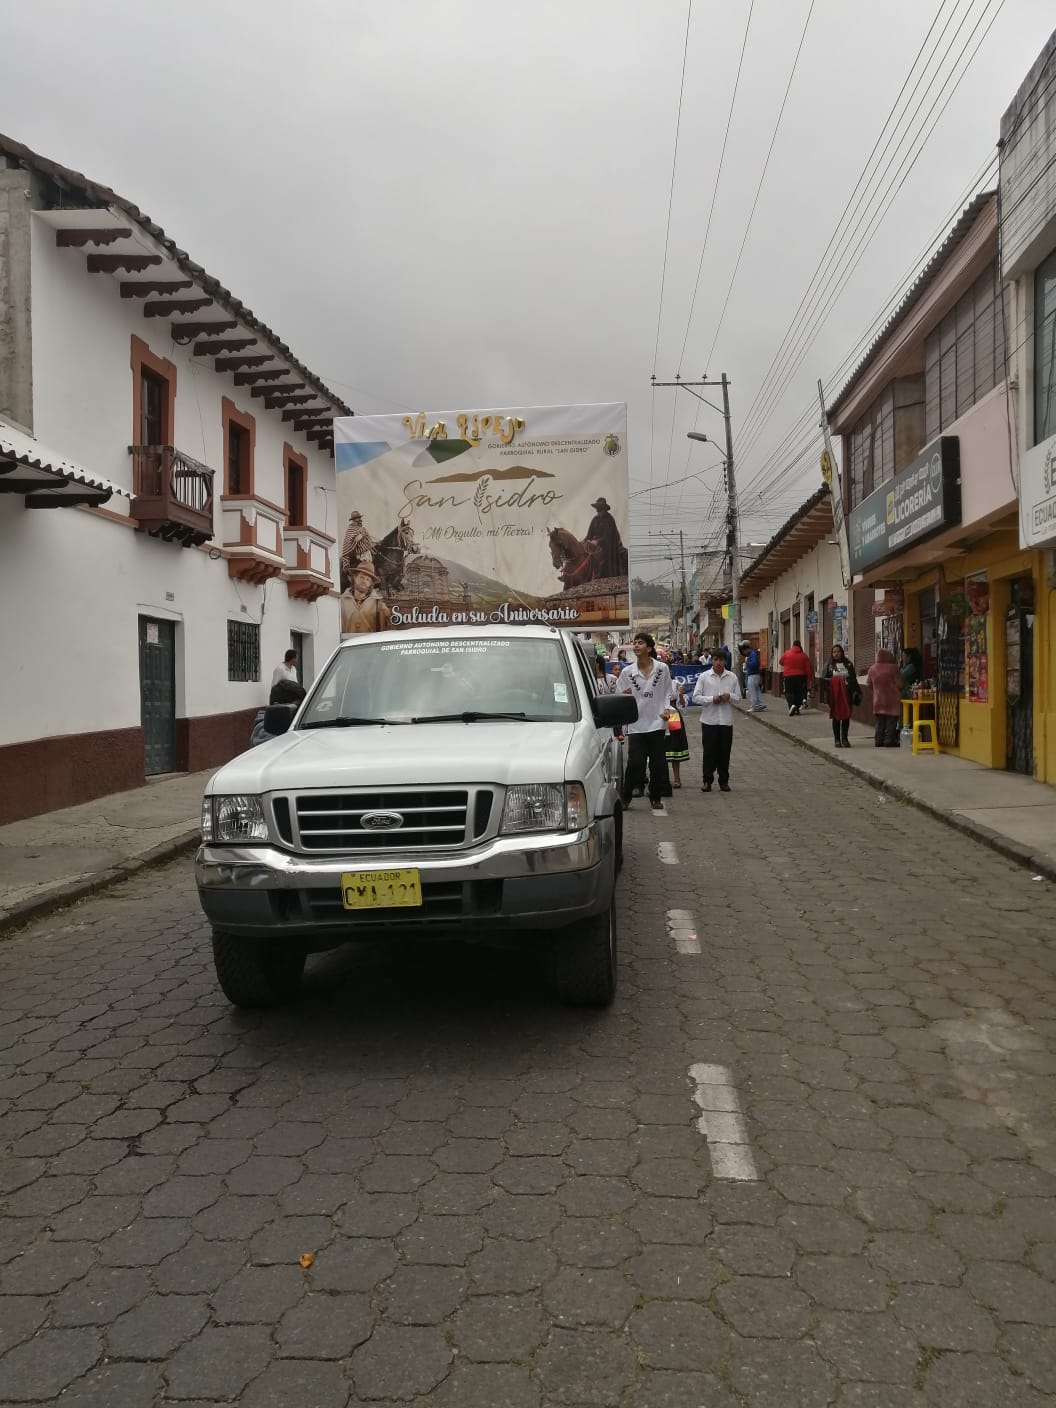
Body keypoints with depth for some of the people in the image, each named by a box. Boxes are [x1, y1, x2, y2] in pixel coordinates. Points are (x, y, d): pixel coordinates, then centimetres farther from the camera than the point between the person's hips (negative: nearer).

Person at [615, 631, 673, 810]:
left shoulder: (662, 669, 1)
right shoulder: (627, 672, 2)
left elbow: (667, 692, 10)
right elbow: (619, 698, 7)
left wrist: (666, 708, -5)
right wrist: (623, 696, -15)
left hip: (657, 723, 1)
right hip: (636, 724, 0)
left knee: (658, 763, 6)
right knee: (635, 762, -8)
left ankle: (655, 798, 20)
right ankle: (625, 797, 7)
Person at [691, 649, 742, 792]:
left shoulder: (732, 677, 4)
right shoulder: (704, 677, -1)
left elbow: (738, 696, 9)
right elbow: (696, 697, -3)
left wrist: (729, 696, -11)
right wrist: (711, 699, -15)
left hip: (726, 720, 2)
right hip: (709, 720, -2)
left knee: (724, 752, 7)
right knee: (709, 751, 2)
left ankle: (724, 781, 18)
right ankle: (707, 780, 12)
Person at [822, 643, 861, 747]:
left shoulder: (848, 664, 9)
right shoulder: (829, 666, 5)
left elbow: (854, 679, 10)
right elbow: (823, 679, 2)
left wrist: (856, 692, 4)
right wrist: (832, 681, -16)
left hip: (847, 694, 1)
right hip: (834, 695, -1)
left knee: (846, 716, 4)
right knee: (836, 717, 1)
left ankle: (845, 738, 13)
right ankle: (837, 739, 8)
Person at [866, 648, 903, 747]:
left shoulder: (872, 669, 1)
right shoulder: (893, 668, -13)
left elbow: (869, 684, 9)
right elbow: (899, 684, -10)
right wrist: (898, 692, 11)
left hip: (878, 699, 4)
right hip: (892, 700, -4)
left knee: (880, 722, 11)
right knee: (891, 722, 1)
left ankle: (879, 740, 11)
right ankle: (889, 741, 0)